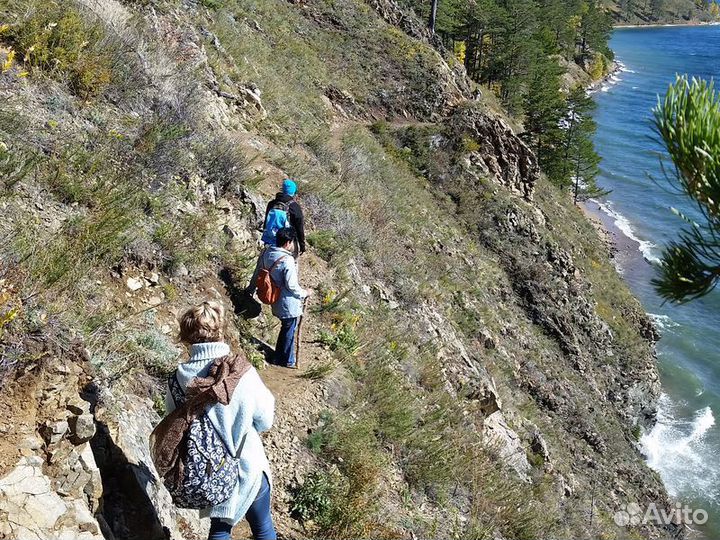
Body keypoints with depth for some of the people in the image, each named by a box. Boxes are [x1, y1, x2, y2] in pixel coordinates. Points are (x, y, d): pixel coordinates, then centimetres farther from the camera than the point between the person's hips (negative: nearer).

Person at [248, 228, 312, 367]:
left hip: (276, 301, 8)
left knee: (285, 328, 24)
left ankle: (279, 358, 33)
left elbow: (257, 273, 11)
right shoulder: (287, 260, -26)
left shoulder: (266, 253, -2)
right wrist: (305, 293, -6)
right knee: (289, 331, 10)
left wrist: (251, 289, 26)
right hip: (289, 303, -8)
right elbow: (292, 286, -23)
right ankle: (287, 361, 24)